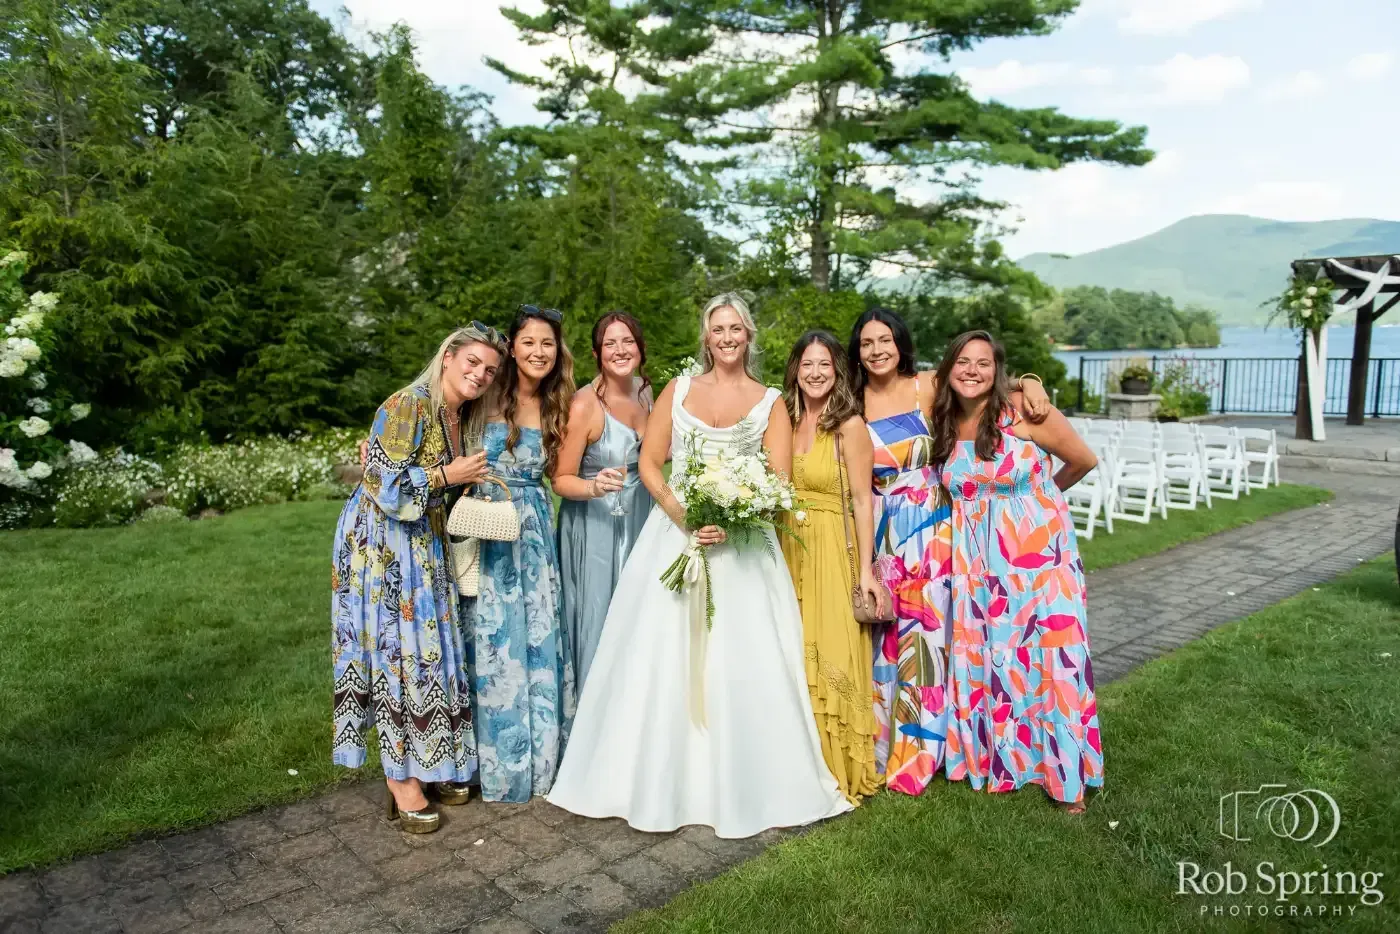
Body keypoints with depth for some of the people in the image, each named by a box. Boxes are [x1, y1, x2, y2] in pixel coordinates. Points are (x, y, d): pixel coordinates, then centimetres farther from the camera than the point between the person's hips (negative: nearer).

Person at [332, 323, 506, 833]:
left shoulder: (462, 414, 7)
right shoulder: (408, 405, -19)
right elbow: (384, 483, -23)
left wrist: (473, 481, 3)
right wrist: (449, 474, -18)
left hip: (425, 544, 8)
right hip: (382, 545, -8)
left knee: (432, 648, 12)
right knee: (397, 651, -2)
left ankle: (434, 763, 26)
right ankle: (401, 781, 10)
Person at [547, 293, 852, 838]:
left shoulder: (770, 402, 6)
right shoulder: (678, 390, 10)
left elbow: (777, 483, -3)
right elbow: (649, 463, 5)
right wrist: (681, 513, -12)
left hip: (740, 542, -1)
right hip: (674, 533, 1)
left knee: (741, 664, -2)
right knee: (662, 659, 2)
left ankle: (739, 786, 15)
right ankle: (660, 782, 17)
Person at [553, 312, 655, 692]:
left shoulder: (644, 390, 1)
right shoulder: (584, 405, -19)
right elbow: (561, 480, -13)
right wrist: (595, 487, -32)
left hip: (640, 521, 6)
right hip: (595, 528, -6)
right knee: (599, 622, 5)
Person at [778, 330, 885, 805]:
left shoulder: (849, 426, -9)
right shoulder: (785, 420, 7)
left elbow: (862, 500, -10)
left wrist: (866, 571, -13)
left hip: (832, 551, -5)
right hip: (786, 549, 5)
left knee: (831, 654, -2)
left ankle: (839, 768, 15)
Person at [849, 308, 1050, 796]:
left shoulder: (929, 388, -2)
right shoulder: (853, 404, 3)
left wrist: (1029, 382, -16)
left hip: (930, 530, -1)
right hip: (879, 531, 1)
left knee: (925, 630, 2)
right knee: (881, 638, 4)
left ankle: (921, 750, 20)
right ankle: (882, 748, 21)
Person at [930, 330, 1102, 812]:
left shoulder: (1025, 411, -13)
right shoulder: (945, 425, 2)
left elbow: (1084, 461, -1)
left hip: (1038, 551, -4)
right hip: (977, 561, 4)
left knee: (1049, 656, 0)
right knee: (985, 658, 9)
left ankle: (1066, 772, 16)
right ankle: (993, 759, 26)